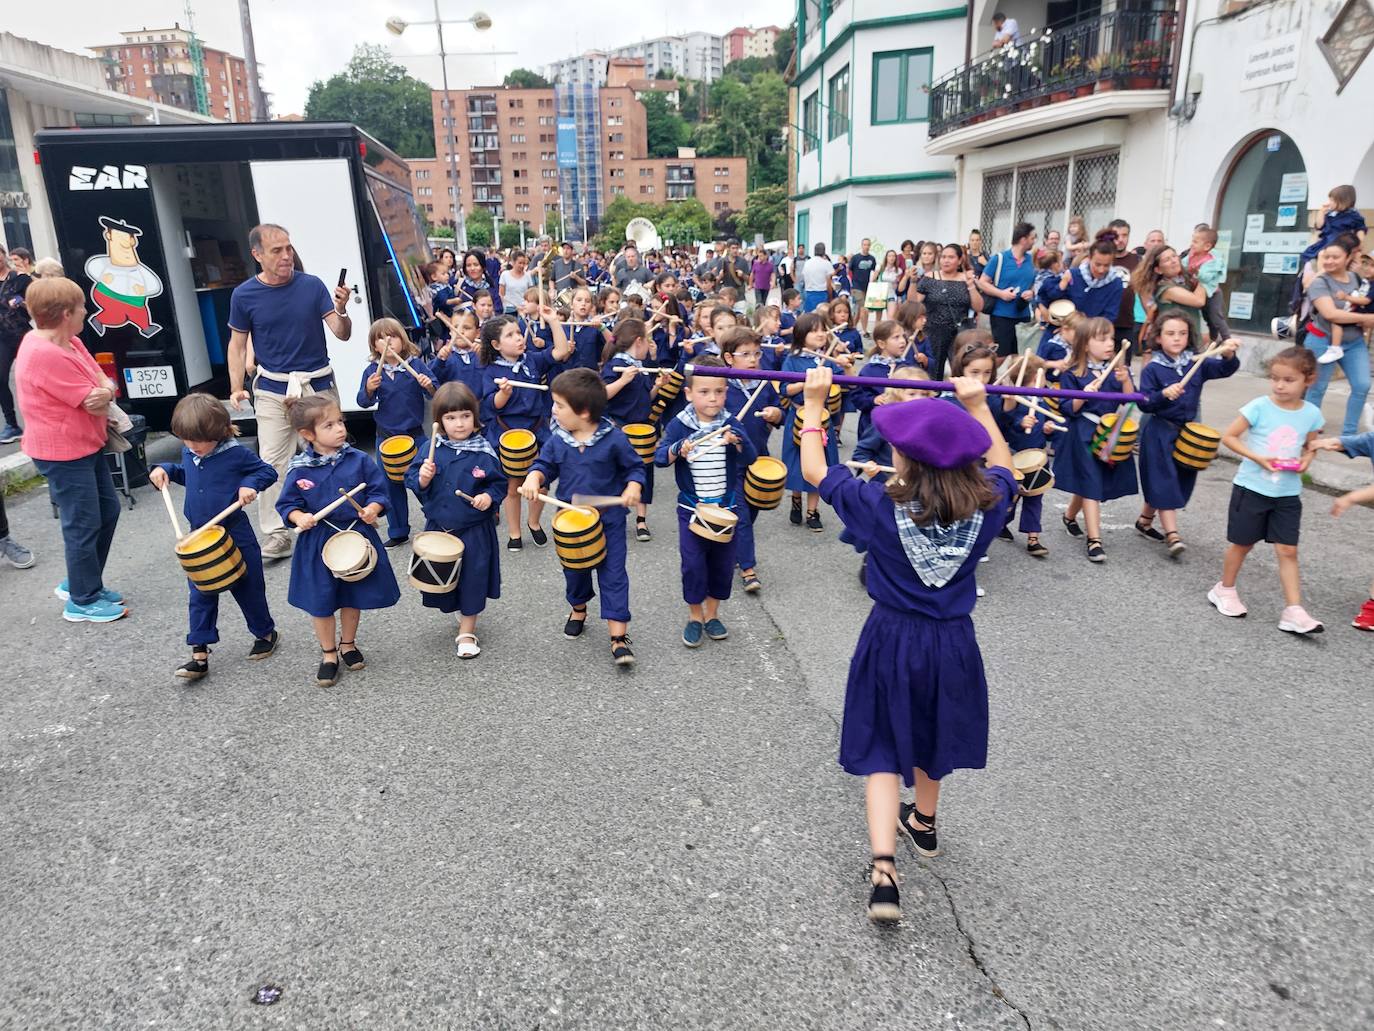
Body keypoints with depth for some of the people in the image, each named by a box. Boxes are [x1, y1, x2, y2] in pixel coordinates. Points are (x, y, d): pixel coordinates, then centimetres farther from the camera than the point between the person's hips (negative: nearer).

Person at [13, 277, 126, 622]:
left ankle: (79, 583, 33)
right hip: (64, 454, -10)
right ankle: (84, 602, 16)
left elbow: (103, 385, 4)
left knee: (108, 510, 18)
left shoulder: (69, 342, 6)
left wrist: (104, 391, -20)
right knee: (84, 525, 1)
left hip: (87, 445, 10)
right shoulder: (45, 356, -25)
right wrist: (103, 394, -1)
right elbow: (95, 404, -23)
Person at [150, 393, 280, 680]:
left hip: (235, 536, -5)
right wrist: (165, 469, 5)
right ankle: (200, 654, 11)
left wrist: (251, 484, -23)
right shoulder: (189, 454, 2)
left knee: (248, 589, 10)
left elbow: (268, 471, -5)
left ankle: (266, 634, 32)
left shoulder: (235, 454, -15)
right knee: (200, 596, 6)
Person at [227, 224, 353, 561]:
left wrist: (341, 312, -26)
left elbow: (342, 335, -6)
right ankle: (276, 534, 6)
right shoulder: (244, 295, -4)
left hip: (319, 384, 0)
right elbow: (238, 344, 5)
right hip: (273, 389, 0)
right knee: (272, 463, -2)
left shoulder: (312, 285, -5)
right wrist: (236, 388, -3)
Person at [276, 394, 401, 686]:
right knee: (321, 603, 9)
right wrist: (299, 517, -23)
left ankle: (348, 644, 41)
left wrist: (373, 509, -22)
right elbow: (287, 504, -3)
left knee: (354, 597, 17)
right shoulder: (299, 470, -11)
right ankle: (328, 654, 29)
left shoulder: (359, 460, -8)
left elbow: (378, 491, -3)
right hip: (318, 544, -1)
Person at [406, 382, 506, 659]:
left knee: (472, 577, 4)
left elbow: (500, 483, 0)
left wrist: (489, 497, -18)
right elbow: (413, 482, 0)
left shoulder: (484, 452, -9)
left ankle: (467, 631, 22)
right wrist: (423, 477, -21)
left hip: (475, 531, -2)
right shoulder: (432, 450, -3)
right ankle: (462, 611, 43)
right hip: (438, 528, 3)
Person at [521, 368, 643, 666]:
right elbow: (545, 464, 8)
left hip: (609, 518, -4)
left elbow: (635, 466, -3)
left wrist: (633, 487, -22)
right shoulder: (557, 440, -4)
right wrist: (534, 477, -14)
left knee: (613, 574, -5)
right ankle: (578, 610, 49)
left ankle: (618, 636, -1)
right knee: (574, 570, 20)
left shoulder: (613, 439, -14)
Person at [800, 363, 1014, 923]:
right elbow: (1001, 467, 11)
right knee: (931, 737, 26)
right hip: (954, 644, 3)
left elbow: (815, 470, -7)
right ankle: (923, 824, 50)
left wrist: (814, 405, 2)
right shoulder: (984, 507, -13)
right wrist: (978, 406, 16)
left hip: (892, 641, -3)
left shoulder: (881, 507, -20)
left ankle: (884, 870, -3)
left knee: (883, 751, 9)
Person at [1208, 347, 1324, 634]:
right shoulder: (1259, 407, -12)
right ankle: (1225, 590, 31)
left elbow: (1310, 447, 14)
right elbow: (1228, 436, -8)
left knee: (1288, 550, 2)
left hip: (1287, 493, 3)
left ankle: (1293, 612, 3)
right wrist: (1257, 458, -19)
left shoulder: (1312, 414, -1)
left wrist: (1305, 460, -9)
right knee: (1242, 544, 10)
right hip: (1251, 488, -3)